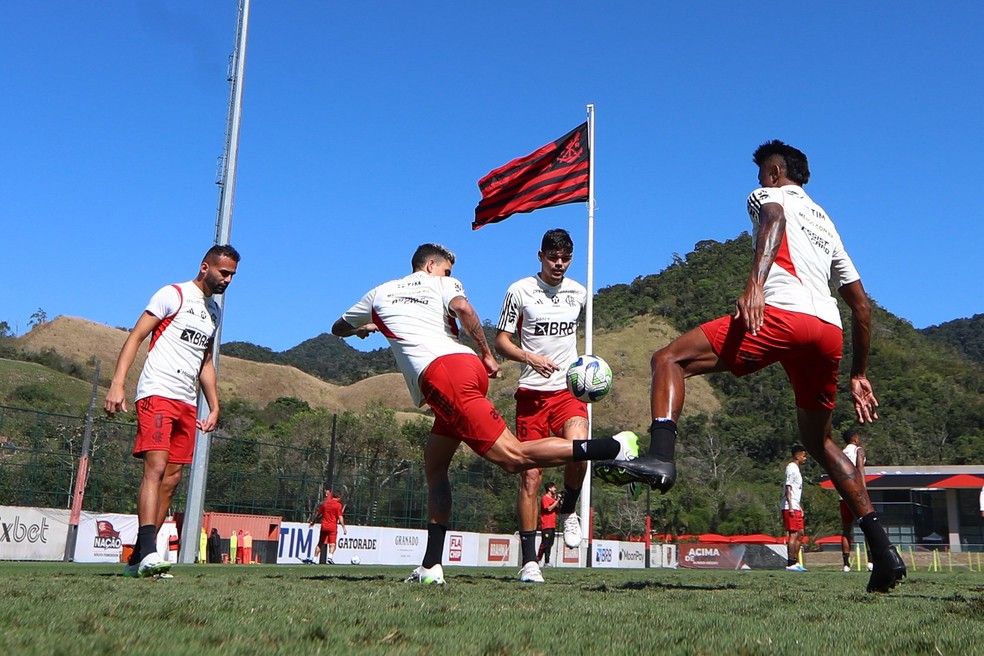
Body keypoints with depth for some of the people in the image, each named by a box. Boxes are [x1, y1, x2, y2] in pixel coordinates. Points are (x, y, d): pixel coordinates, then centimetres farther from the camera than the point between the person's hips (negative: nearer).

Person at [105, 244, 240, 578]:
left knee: (172, 479, 3)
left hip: (188, 403, 7)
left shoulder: (215, 312, 21)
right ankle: (148, 552, -26)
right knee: (155, 469, -19)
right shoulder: (173, 295, -1)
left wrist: (214, 407, 20)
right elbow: (135, 337, -6)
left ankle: (137, 560, 7)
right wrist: (117, 383, -18)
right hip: (157, 393, -7)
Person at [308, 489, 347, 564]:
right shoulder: (338, 505, -5)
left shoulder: (325, 502, 8)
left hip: (324, 525, 4)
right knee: (332, 544, -1)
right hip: (333, 526, -4)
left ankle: (314, 559, 13)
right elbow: (340, 517, -12)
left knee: (320, 543, 13)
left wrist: (312, 521, 29)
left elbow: (318, 513, 17)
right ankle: (330, 557, -23)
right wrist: (344, 527, -10)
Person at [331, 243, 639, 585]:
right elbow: (462, 307, -5)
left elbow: (338, 329, 41)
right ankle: (430, 566, 10)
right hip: (468, 364, 3)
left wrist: (364, 327, 63)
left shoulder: (379, 294, 26)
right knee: (434, 464, 16)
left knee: (513, 456, -13)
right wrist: (487, 354, 4)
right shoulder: (444, 284, 21)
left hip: (439, 375, -3)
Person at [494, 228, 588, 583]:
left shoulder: (578, 292, 12)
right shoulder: (519, 290, 0)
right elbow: (501, 341, 1)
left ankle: (569, 511, 4)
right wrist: (531, 358, -15)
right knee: (530, 475, -4)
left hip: (569, 390, 2)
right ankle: (529, 560, 6)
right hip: (532, 393, -2)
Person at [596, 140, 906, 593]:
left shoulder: (768, 195, 19)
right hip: (830, 331, 7)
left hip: (782, 312, -7)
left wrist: (755, 283, -27)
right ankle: (883, 551, 19)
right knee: (818, 441, 22)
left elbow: (774, 219, -10)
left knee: (669, 359, -7)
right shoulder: (826, 223, 37)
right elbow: (861, 304, 32)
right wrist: (859, 375, 35)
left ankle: (660, 458, -33)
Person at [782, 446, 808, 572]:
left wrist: (800, 507, 22)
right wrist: (790, 506, -22)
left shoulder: (796, 468, 19)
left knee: (800, 533, 12)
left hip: (796, 507, 10)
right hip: (790, 507, -10)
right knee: (793, 534, -9)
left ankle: (795, 562, 17)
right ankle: (791, 564, -7)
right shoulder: (792, 468, -11)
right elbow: (788, 488, -18)